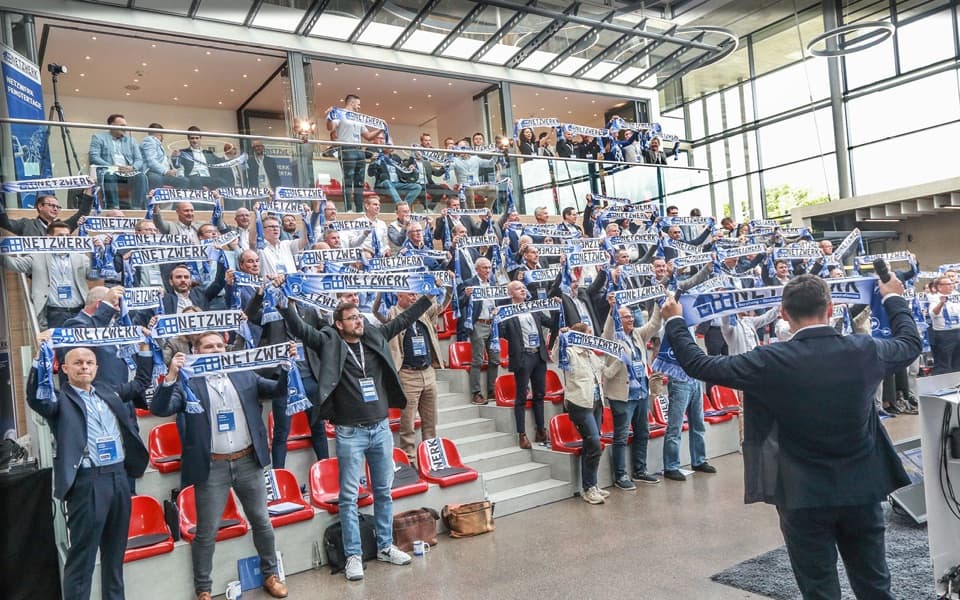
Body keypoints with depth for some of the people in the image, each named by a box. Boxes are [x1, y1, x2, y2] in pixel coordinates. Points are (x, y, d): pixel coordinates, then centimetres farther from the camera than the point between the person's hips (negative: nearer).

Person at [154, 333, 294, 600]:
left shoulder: (245, 376, 6)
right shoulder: (188, 383, -3)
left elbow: (280, 390, 5)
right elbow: (159, 409, -13)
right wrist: (171, 377, -27)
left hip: (248, 461, 3)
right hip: (212, 467, -3)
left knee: (262, 522, 14)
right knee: (206, 532, 7)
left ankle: (270, 575, 32)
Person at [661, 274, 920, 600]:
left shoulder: (770, 362, -18)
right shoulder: (865, 350, -8)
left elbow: (698, 364, -10)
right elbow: (911, 343, 15)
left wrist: (675, 321, 5)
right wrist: (894, 298, 32)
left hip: (804, 497, -3)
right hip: (863, 490, 4)